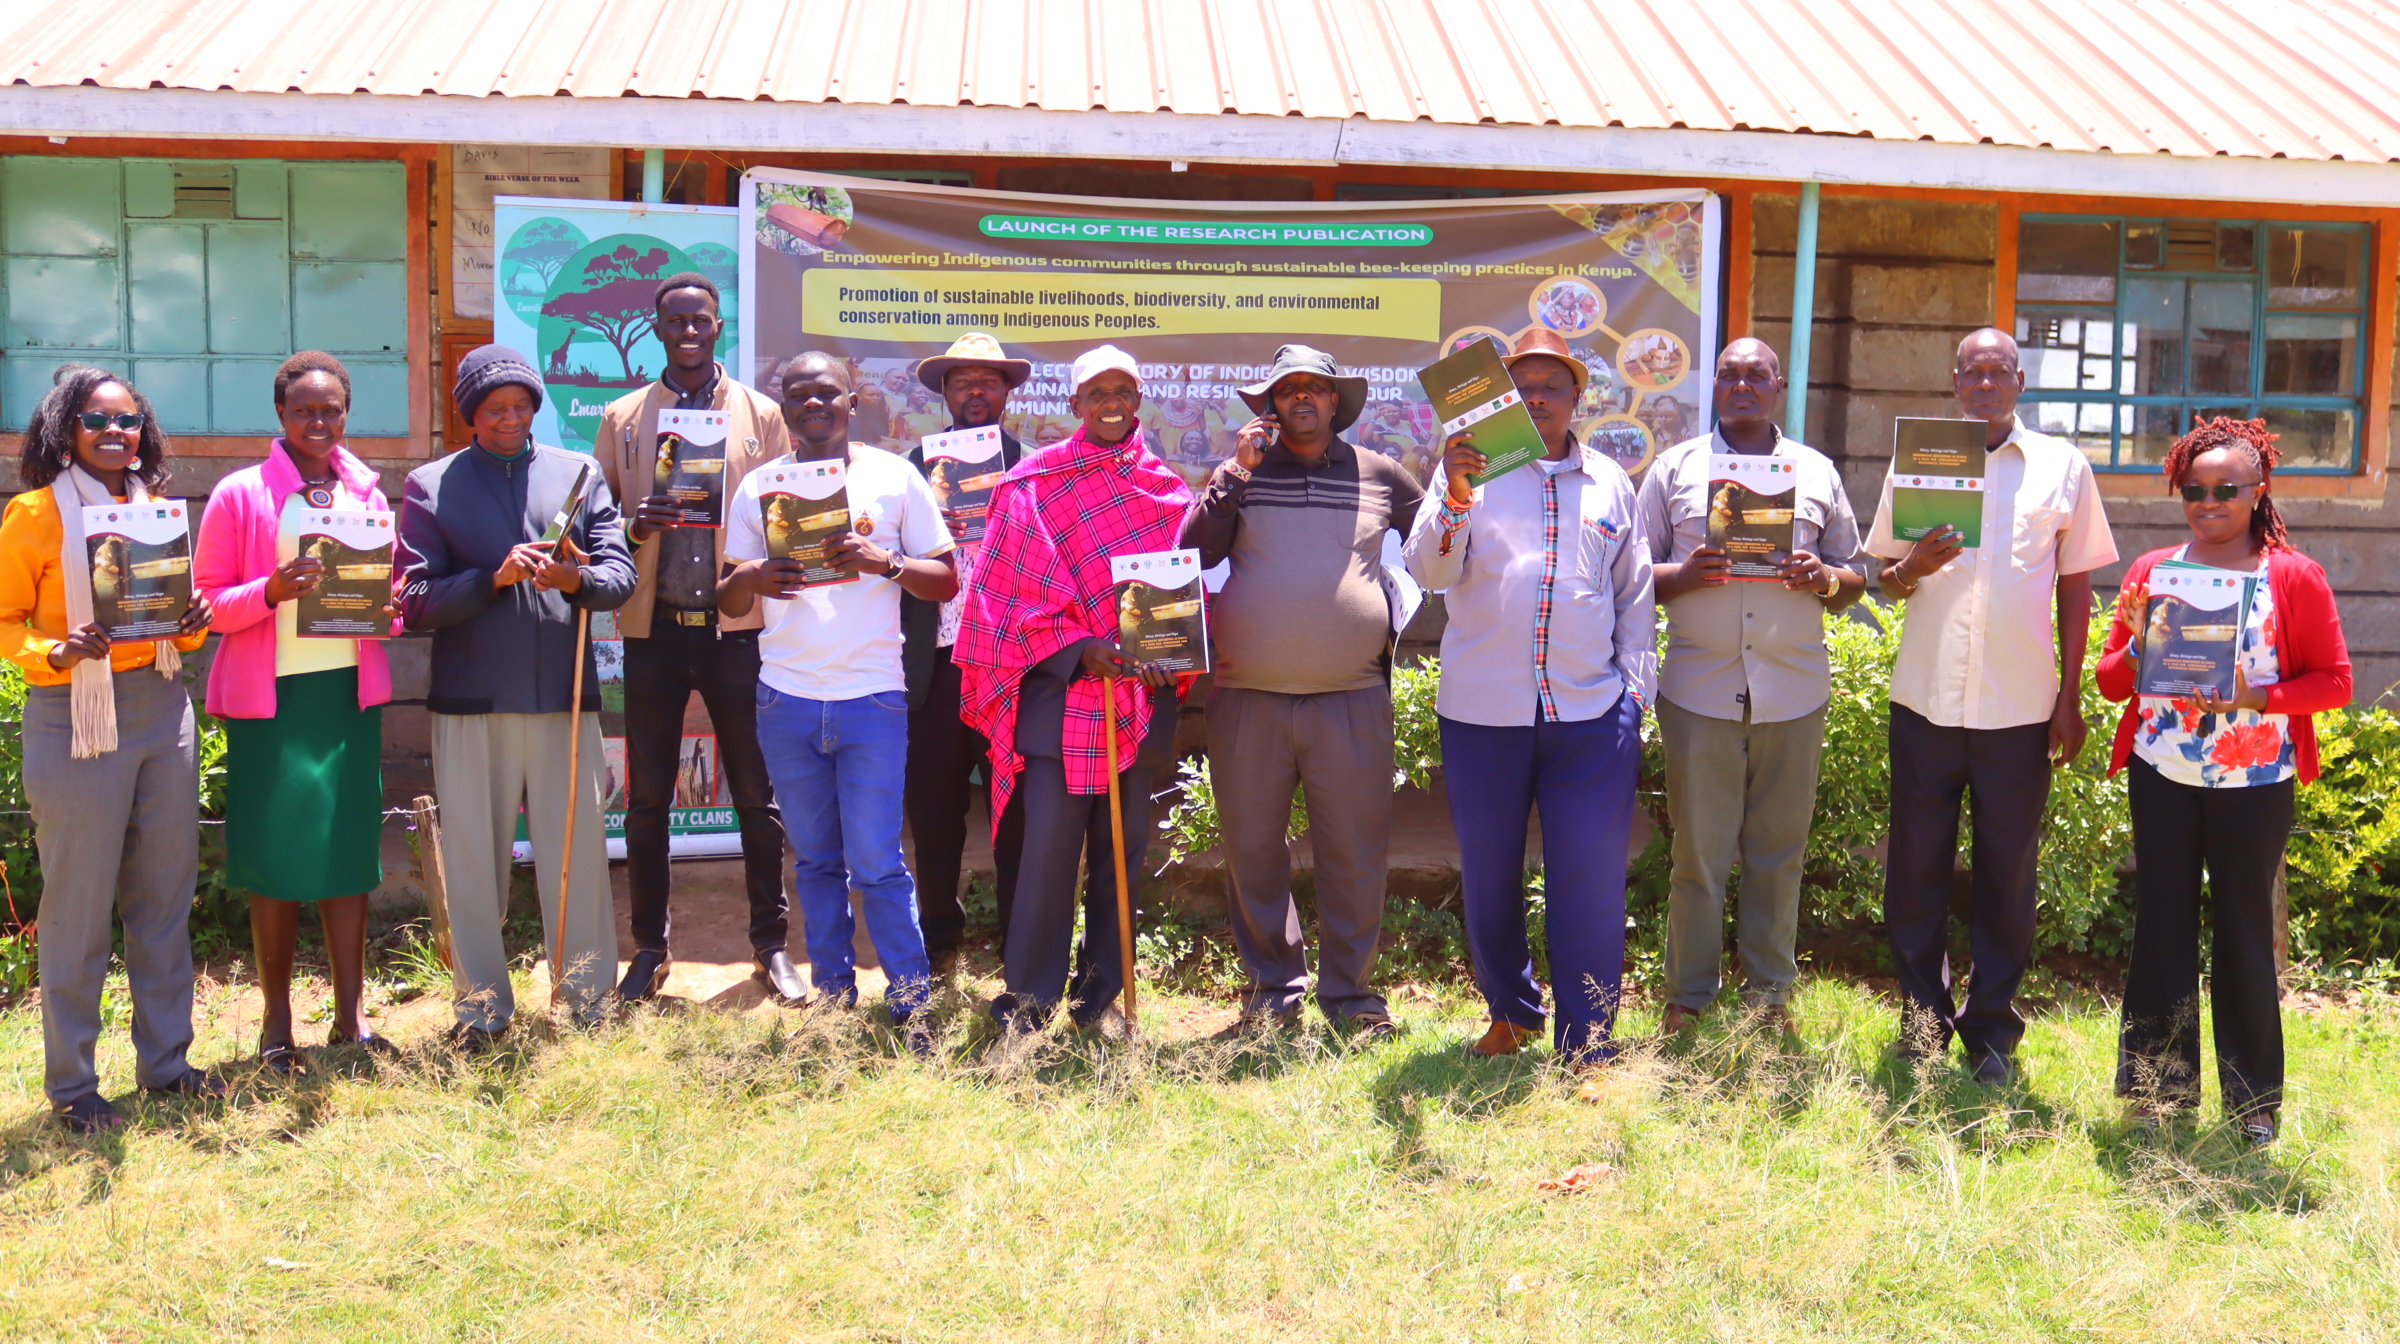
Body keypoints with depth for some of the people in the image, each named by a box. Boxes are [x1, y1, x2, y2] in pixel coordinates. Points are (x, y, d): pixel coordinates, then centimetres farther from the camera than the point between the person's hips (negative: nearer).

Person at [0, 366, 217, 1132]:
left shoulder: (160, 509, 11)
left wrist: (193, 625, -2)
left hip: (163, 707, 5)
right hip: (77, 717, -5)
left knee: (165, 895, 11)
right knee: (79, 905, 0)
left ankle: (165, 1061, 24)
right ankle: (71, 1085, 12)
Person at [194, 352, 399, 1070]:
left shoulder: (366, 493, 11)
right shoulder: (240, 494, -1)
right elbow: (207, 601, -3)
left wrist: (385, 608, -5)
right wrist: (272, 591, -21)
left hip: (350, 688, 3)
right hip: (269, 695, -3)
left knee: (349, 851, 5)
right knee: (275, 858, 1)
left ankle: (349, 1016, 14)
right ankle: (277, 1021, 13)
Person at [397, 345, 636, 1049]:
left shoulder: (579, 473, 12)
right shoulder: (429, 487, 6)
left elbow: (620, 574, 4)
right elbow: (415, 601, -1)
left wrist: (578, 579, -18)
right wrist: (495, 577, -15)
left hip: (565, 697, 1)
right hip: (471, 701, -1)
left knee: (577, 851, 3)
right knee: (473, 858, 6)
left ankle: (588, 997, 16)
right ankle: (481, 1005, 18)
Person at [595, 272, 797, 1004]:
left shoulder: (761, 415, 7)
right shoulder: (622, 418, 9)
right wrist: (634, 526, -12)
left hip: (737, 627, -1)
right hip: (654, 628, 1)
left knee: (758, 796, 4)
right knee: (646, 799, 6)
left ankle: (771, 944, 16)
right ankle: (650, 948, 18)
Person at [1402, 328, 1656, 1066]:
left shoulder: (1610, 482, 11)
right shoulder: (1475, 470, 4)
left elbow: (1635, 593, 16)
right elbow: (1429, 571, -8)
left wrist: (1634, 690, 9)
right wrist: (1455, 499, -25)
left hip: (1591, 713, 1)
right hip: (1484, 709, 0)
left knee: (1591, 884, -1)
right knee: (1489, 877, 11)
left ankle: (1587, 1044, 10)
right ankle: (1511, 1012, 32)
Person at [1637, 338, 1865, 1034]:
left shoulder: (1817, 471, 14)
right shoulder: (1675, 467, 9)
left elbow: (1855, 577, 16)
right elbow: (1636, 576, 7)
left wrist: (1825, 579, -7)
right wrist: (1686, 574, -14)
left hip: (1793, 690, 2)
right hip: (1700, 688, -1)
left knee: (1779, 850, 6)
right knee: (1698, 851, 1)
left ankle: (1771, 992, 18)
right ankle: (1689, 995, 13)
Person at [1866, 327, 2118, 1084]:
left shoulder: (2061, 467, 5)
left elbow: (2076, 585, 8)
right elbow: (1884, 578, 10)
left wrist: (2071, 696, 3)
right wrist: (1916, 566, -14)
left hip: (2021, 706, -1)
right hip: (1926, 700, 1)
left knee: (2007, 872, 6)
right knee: (1917, 867, 5)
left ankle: (1992, 1030, 17)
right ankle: (1923, 1019, 18)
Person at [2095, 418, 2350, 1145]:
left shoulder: (2295, 577, -1)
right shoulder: (2150, 571, 7)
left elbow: (2334, 680, -2)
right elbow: (2110, 679, 8)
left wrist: (2256, 696, -17)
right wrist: (2137, 650, -13)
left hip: (2254, 782, -2)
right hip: (2163, 777, 2)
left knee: (2245, 933, 6)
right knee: (2162, 927, 7)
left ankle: (2255, 1099, 19)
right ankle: (2159, 1089, 18)